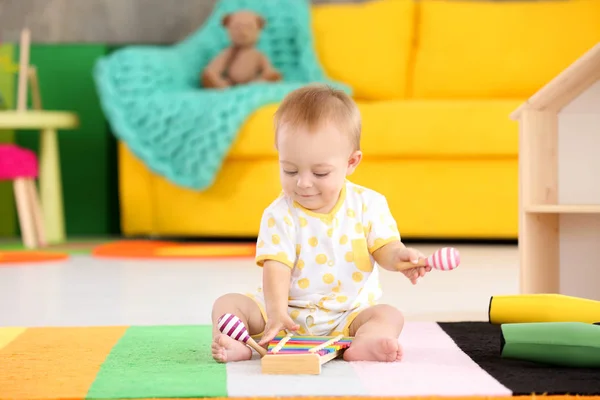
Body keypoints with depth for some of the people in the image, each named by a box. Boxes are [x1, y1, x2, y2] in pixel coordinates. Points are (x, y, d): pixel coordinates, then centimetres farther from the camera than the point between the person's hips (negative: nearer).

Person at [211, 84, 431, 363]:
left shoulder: (368, 204, -3)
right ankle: (232, 345, -46)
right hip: (288, 310, 0)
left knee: (389, 315, -25)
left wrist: (399, 257, -31)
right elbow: (276, 267, -16)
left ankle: (365, 343, -55)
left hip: (349, 313, 0)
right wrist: (276, 312, -33)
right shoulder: (280, 215, -7)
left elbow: (384, 248, -5)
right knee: (227, 303, -16)